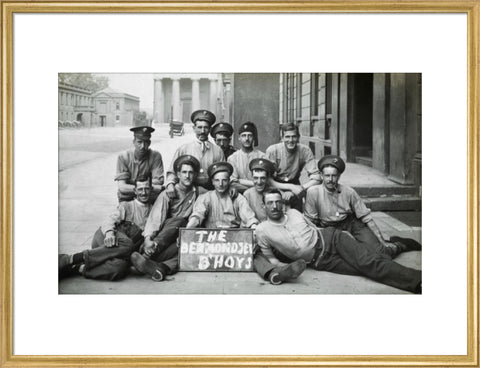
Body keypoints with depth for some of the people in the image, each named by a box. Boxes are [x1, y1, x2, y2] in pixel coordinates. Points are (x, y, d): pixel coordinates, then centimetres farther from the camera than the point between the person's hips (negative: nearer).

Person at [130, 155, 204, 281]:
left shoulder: (198, 192, 13)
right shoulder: (167, 195, 1)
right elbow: (156, 218, -13)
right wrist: (148, 238, -29)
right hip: (163, 234, -2)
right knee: (179, 221, -33)